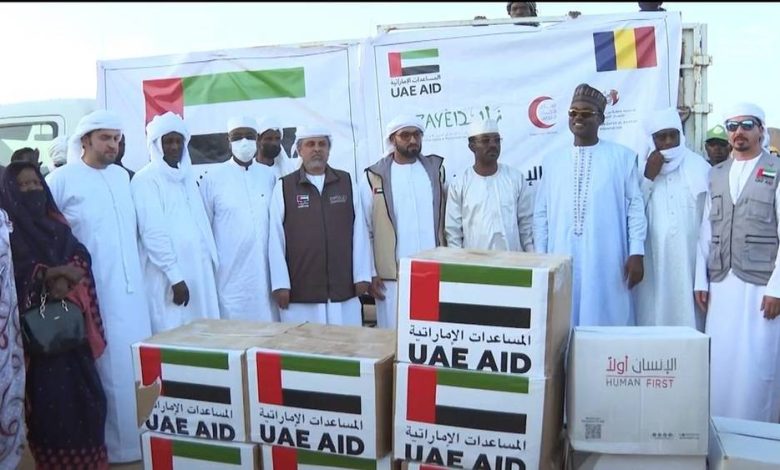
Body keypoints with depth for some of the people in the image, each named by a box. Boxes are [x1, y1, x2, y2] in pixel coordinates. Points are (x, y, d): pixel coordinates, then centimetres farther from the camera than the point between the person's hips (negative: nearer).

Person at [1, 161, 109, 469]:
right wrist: (50, 274, -20)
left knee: (80, 385, -1)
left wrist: (65, 279, -14)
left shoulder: (57, 225, 17)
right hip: (34, 321, -4)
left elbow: (81, 256, 5)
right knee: (46, 389, -7)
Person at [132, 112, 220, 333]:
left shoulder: (186, 176, 15)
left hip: (198, 271, 7)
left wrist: (211, 262, 11)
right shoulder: (146, 179, -8)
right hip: (168, 277, -7)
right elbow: (153, 233, -14)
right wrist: (175, 276, -17)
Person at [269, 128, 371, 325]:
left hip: (343, 290, 2)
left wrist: (362, 275, 3)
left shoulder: (347, 182, 7)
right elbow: (276, 238, 1)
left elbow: (359, 232, 6)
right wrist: (280, 284, -3)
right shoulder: (284, 187, 2)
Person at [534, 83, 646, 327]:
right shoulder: (553, 161, 11)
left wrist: (636, 253, -5)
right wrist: (540, 257, 7)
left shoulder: (623, 157, 4)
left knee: (605, 322, -1)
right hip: (562, 260, 2)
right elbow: (541, 213, 11)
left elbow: (635, 207, 2)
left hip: (607, 261, -2)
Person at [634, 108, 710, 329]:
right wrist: (648, 177, -8)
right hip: (655, 262, 1)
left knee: (688, 317, -3)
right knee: (655, 317, -2)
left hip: (691, 260, 0)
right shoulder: (643, 169, 7)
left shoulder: (699, 166, 5)